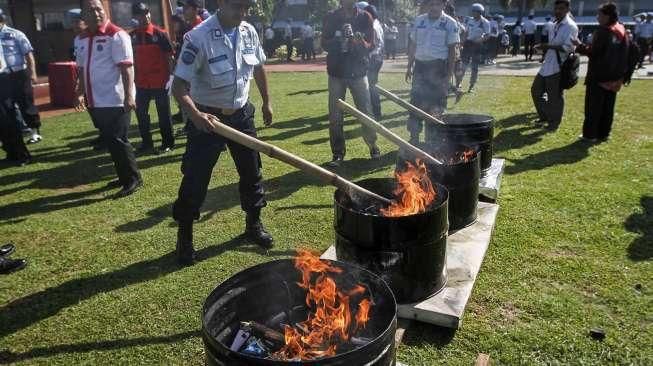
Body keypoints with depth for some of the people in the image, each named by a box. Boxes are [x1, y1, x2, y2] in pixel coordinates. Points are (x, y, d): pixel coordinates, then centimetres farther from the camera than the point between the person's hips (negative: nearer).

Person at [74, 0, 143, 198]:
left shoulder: (116, 35, -10)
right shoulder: (81, 39, 13)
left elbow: (126, 67, -17)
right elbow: (82, 69, 22)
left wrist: (128, 95, -23)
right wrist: (80, 93, 17)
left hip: (115, 100, -8)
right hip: (95, 102, 8)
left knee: (118, 141, -5)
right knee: (109, 141, 14)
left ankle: (133, 179, 6)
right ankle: (124, 176, 26)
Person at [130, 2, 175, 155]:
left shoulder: (160, 33, -6)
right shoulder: (132, 36, 5)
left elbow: (170, 57, -6)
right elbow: (131, 59, 11)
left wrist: (170, 77, -11)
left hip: (160, 82, -4)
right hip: (141, 82, 4)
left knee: (163, 114, 5)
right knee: (140, 113, 9)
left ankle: (168, 143, 16)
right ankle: (146, 143, 21)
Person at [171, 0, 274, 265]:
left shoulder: (249, 32, -3)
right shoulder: (198, 38, -21)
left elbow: (258, 68, 14)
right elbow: (179, 86, -22)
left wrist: (266, 102, 17)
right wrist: (195, 115, -38)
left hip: (241, 114, 5)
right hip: (207, 118, -5)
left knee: (252, 172, 12)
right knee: (195, 179, 1)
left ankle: (253, 224, 33)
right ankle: (184, 237, 19)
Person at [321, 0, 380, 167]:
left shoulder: (365, 17, -1)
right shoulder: (331, 17, 1)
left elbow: (371, 45, -3)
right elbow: (324, 44, -1)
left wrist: (361, 43, -26)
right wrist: (338, 40, -21)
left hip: (358, 71, 0)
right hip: (336, 72, 1)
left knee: (366, 111, 5)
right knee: (335, 116, 1)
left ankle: (372, 145, 24)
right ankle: (338, 153, 11)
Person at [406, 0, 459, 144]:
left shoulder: (450, 23, -3)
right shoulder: (419, 21, 8)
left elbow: (452, 50, -3)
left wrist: (449, 73, -8)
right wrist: (409, 67, 9)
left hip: (439, 66, -3)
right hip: (420, 65, 3)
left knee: (436, 106, 3)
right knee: (416, 103, 2)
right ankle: (414, 137, 11)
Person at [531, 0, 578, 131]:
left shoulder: (571, 26, -13)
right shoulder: (557, 24, 15)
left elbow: (568, 47, -22)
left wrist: (548, 46, -23)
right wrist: (546, 48, 6)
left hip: (557, 67, -9)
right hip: (547, 65, 9)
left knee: (555, 97, 0)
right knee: (536, 90, 16)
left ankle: (554, 122, 14)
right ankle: (544, 116, 30)